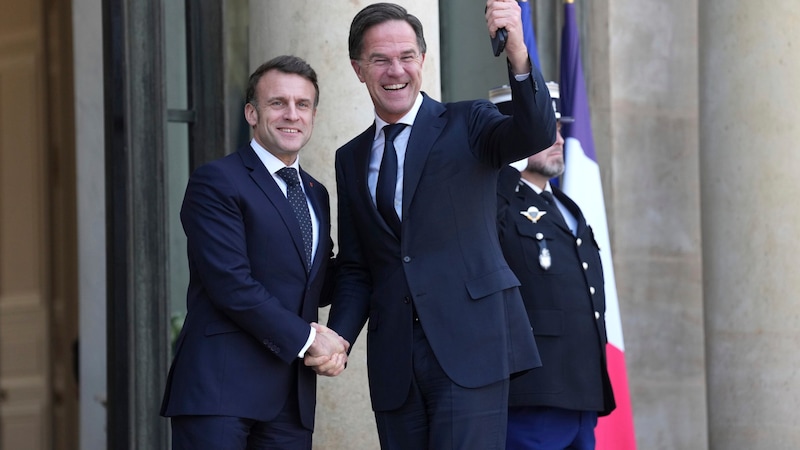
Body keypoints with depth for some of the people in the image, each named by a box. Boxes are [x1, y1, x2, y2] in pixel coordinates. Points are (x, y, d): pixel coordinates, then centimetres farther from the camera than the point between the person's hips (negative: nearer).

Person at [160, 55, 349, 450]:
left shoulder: (316, 195, 20)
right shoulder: (217, 182, -4)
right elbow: (231, 283, -14)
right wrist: (307, 338, -11)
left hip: (292, 397, 7)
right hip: (220, 387, -7)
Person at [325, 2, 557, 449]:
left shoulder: (466, 123, 4)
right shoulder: (352, 159, 17)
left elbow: (536, 135, -16)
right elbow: (355, 269, 17)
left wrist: (518, 53, -33)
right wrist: (338, 337, 0)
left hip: (470, 345, -4)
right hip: (394, 360, 5)